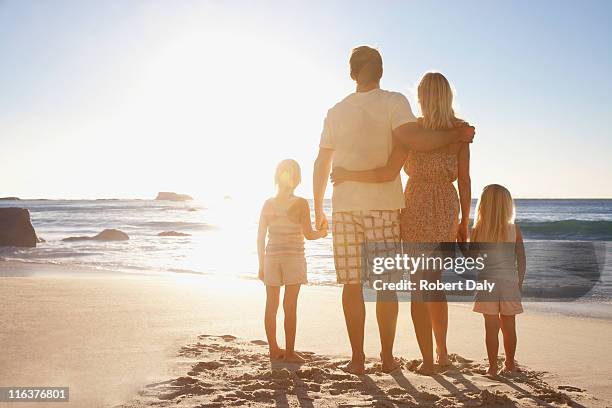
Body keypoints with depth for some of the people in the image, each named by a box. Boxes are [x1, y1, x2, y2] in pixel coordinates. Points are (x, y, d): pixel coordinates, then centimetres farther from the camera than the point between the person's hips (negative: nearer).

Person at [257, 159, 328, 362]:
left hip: (271, 257, 4)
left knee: (271, 305, 9)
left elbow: (261, 237, 5)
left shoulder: (268, 204, 5)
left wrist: (262, 265, 11)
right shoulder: (301, 203, -6)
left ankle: (274, 349, 16)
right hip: (293, 257, -4)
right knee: (290, 306, 0)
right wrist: (322, 233, 11)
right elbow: (308, 234, -11)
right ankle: (289, 352, 3)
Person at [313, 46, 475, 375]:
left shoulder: (336, 111, 10)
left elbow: (321, 165, 11)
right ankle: (387, 357, 11)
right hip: (384, 204, -2)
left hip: (345, 206, 3)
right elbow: (411, 138, -20)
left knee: (352, 283, 5)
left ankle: (357, 359, 7)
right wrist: (456, 135, -8)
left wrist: (318, 210, 18)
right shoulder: (393, 102, -2)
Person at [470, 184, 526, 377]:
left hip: (488, 283, -1)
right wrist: (519, 283, 12)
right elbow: (521, 260, 1)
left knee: (491, 327, 5)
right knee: (509, 326, 12)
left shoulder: (477, 231, -7)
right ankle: (509, 364, 24)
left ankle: (493, 367, 9)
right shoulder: (515, 230, -4)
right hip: (510, 283, 1)